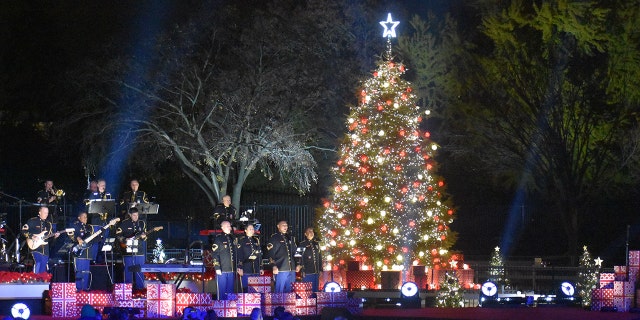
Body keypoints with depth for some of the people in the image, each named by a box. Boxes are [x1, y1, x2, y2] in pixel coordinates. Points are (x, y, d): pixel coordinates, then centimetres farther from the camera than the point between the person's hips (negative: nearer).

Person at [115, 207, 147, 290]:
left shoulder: (142, 223, 10)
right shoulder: (124, 223, 0)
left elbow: (145, 234, 14)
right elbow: (118, 233, 2)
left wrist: (143, 236, -8)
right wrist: (123, 240, -12)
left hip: (139, 251, 3)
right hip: (128, 251, -3)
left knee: (139, 271, 3)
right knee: (128, 270, -1)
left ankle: (140, 287, 8)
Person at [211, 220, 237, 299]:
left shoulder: (232, 239, 16)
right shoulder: (218, 239, -3)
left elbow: (236, 253, 21)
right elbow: (214, 254, -9)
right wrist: (217, 268, -15)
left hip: (231, 270, 6)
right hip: (222, 270, -6)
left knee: (230, 292, 8)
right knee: (222, 291, -4)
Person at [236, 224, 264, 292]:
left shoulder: (256, 240, 16)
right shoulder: (241, 240, -1)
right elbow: (239, 254, -7)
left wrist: (261, 268, 16)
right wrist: (240, 268, -14)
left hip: (256, 270, 5)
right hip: (246, 270, -5)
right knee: (246, 288, -5)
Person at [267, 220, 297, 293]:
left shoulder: (290, 238, 21)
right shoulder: (274, 238, 1)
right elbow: (270, 253, -6)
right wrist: (274, 266, -15)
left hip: (292, 269, 6)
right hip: (281, 269, -6)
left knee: (290, 291, 5)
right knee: (280, 291, -7)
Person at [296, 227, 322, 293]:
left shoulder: (316, 244, 15)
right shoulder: (302, 244, 0)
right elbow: (300, 257, -5)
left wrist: (320, 270, 14)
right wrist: (300, 266, -23)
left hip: (316, 273, 5)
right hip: (307, 272, -5)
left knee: (315, 290, 6)